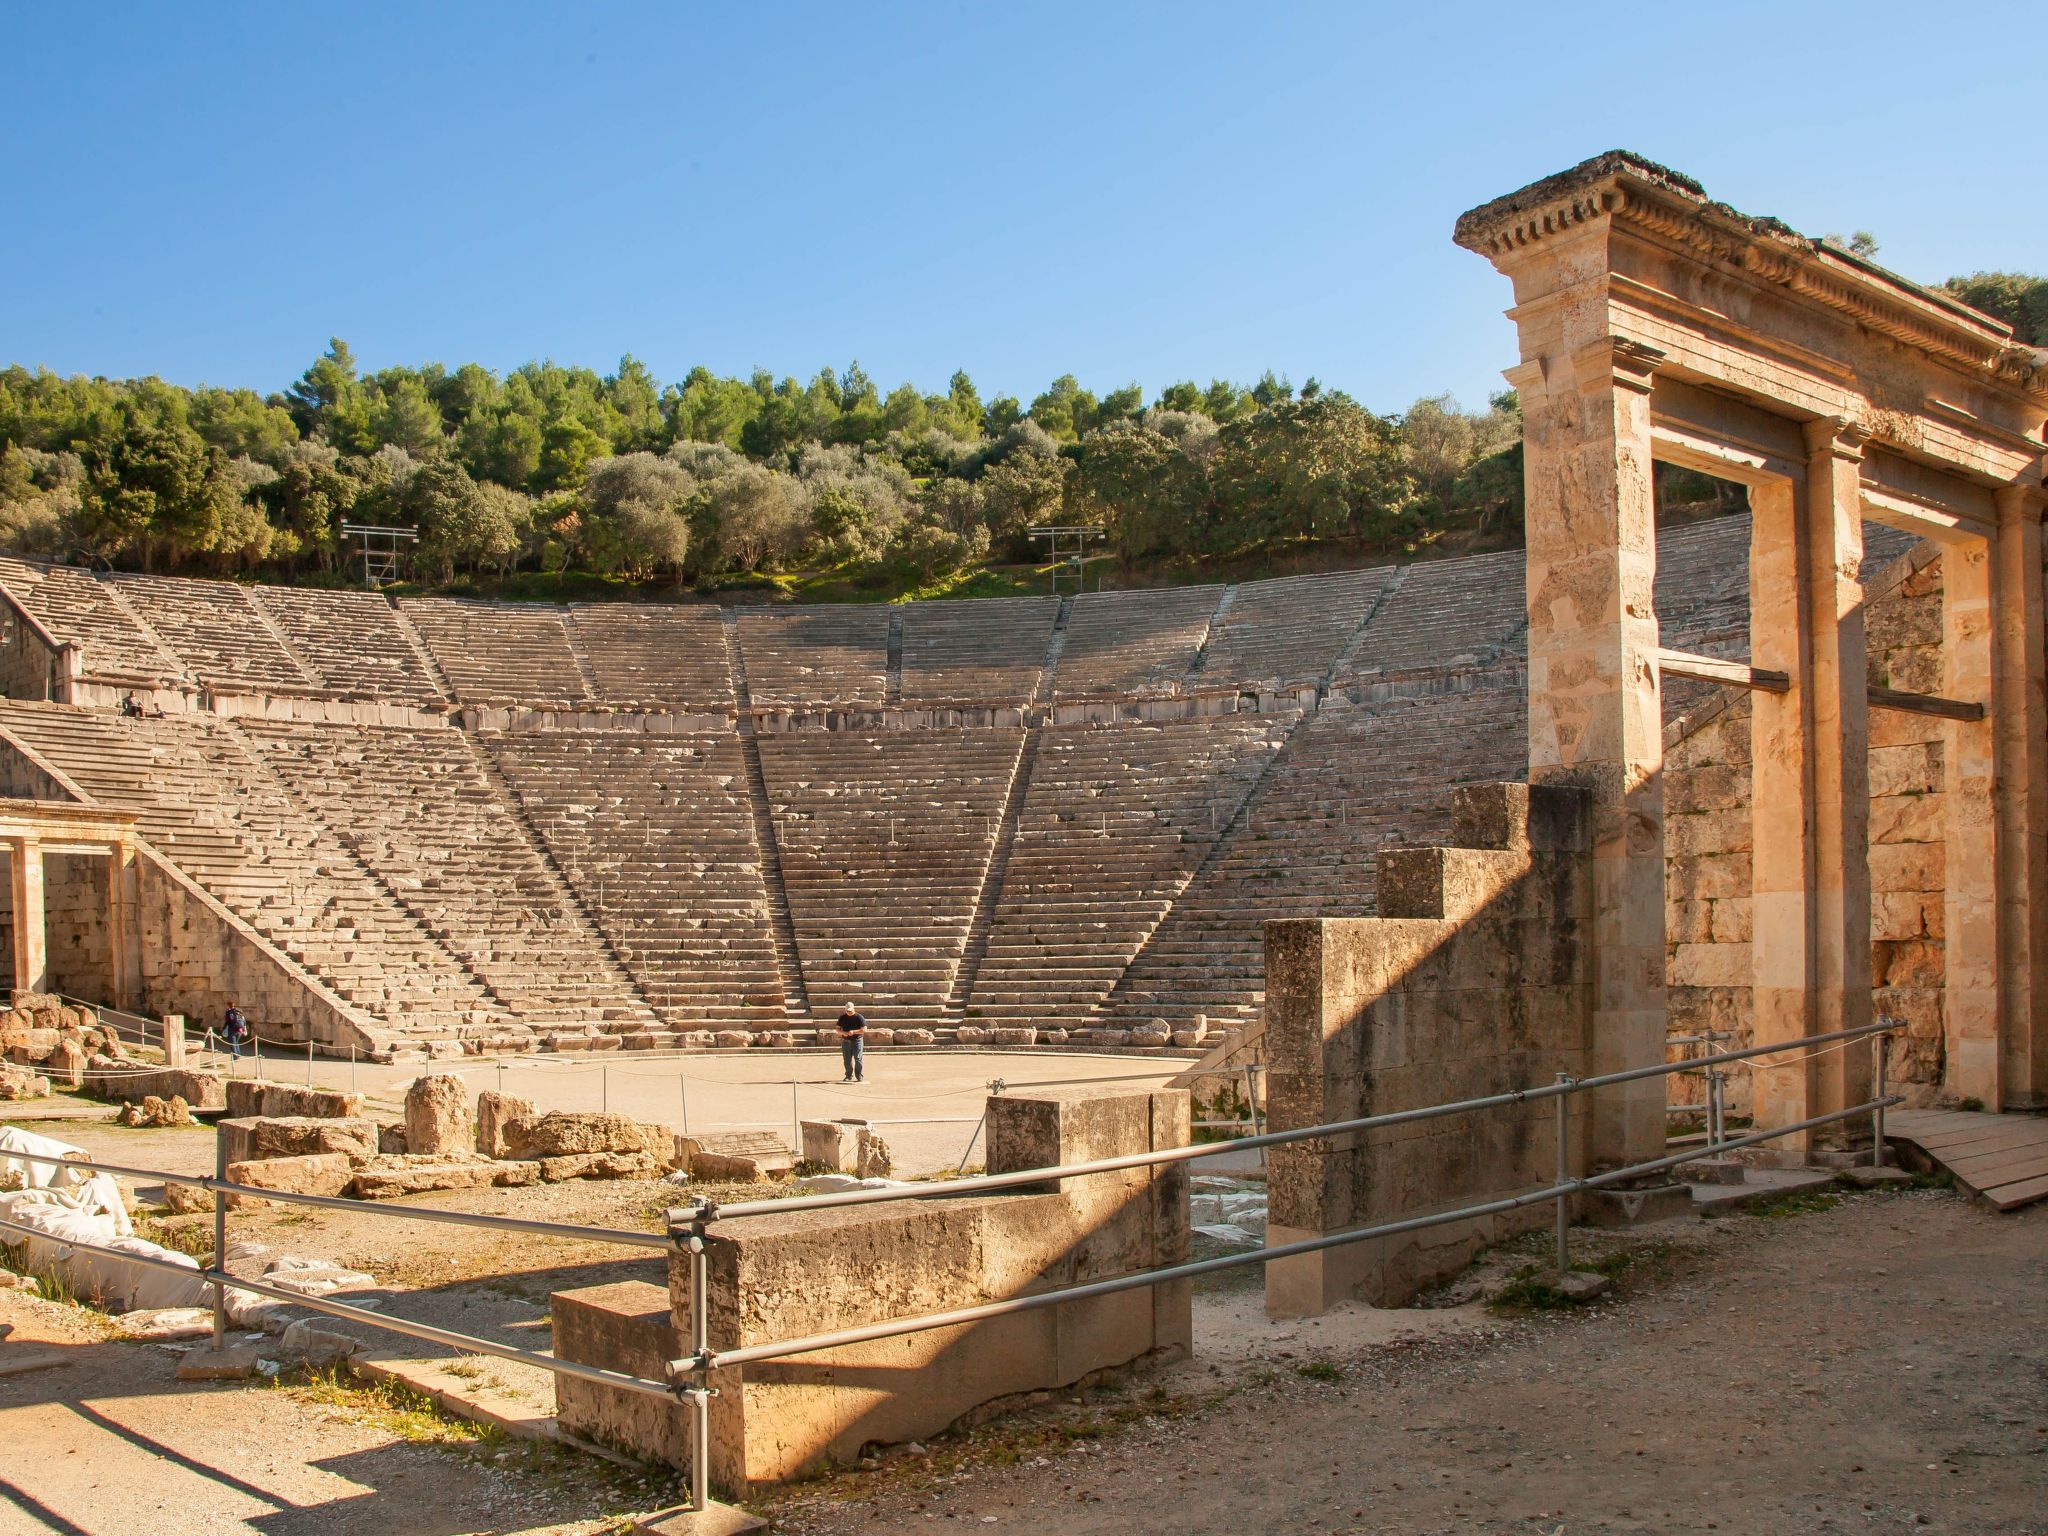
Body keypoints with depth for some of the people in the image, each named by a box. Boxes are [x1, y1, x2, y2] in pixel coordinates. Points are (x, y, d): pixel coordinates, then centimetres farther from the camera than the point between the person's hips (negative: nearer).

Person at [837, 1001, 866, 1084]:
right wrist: (843, 1033, -11)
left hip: (857, 1041, -4)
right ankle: (849, 1076, 19)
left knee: (858, 1059, -9)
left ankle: (859, 1076, -3)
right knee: (847, 1060, 7)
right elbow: (838, 1029, 11)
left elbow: (864, 1030, -9)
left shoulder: (859, 1017, -5)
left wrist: (854, 1032, -20)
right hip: (846, 1042, 4)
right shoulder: (842, 1018, 8)